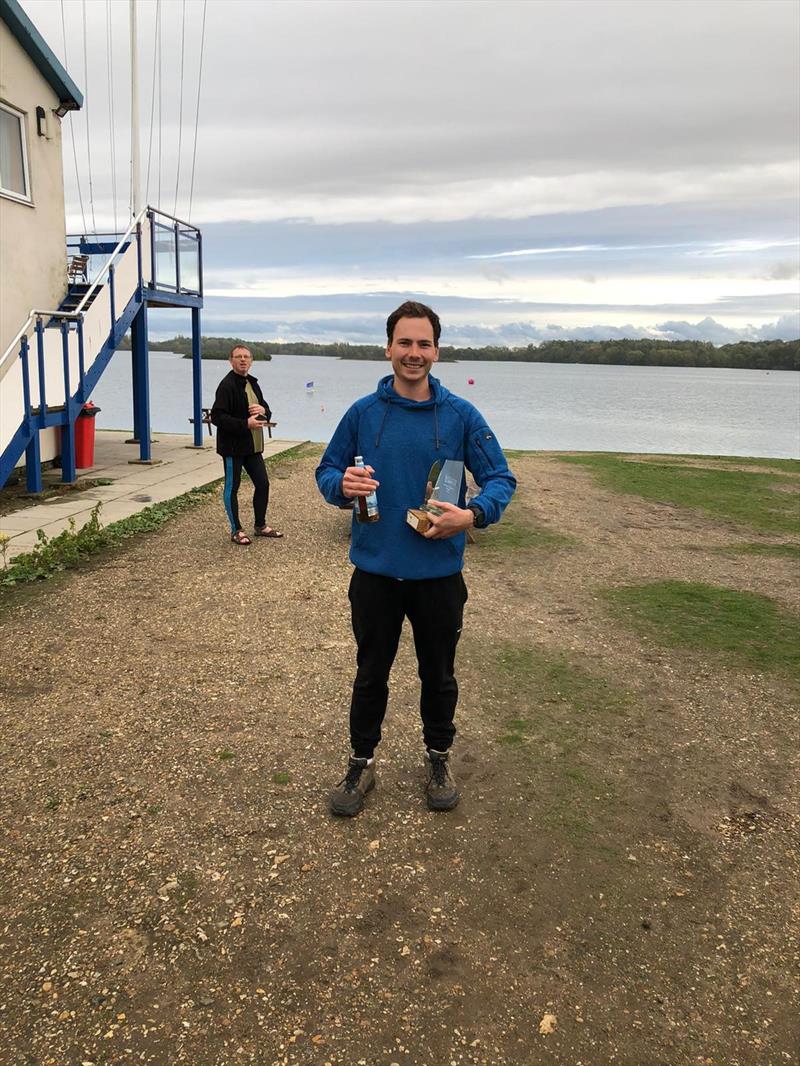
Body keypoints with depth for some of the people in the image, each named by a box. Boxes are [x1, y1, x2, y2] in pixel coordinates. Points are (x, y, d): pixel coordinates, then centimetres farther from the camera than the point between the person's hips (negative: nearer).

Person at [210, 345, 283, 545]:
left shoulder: (253, 384, 12)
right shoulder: (227, 385, -14)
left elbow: (267, 411, 20)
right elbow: (217, 417, -21)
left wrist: (263, 410, -5)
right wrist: (245, 424, -25)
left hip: (252, 445, 8)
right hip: (233, 446, -8)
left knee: (262, 484, 11)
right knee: (232, 487, 4)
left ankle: (261, 526, 26)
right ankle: (236, 531, 15)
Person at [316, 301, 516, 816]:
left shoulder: (462, 416, -5)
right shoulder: (362, 412, -2)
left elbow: (501, 478, -3)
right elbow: (327, 470, 6)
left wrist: (472, 514, -22)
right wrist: (342, 485, -18)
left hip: (439, 574, 0)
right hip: (375, 572, 1)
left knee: (439, 673, 17)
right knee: (371, 674, 15)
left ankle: (439, 758, 39)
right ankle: (362, 763, 34)